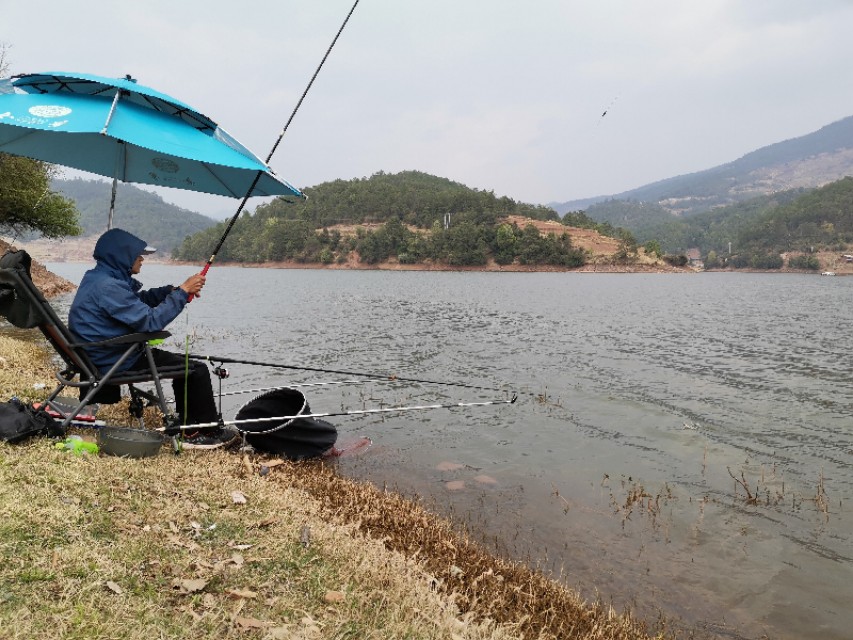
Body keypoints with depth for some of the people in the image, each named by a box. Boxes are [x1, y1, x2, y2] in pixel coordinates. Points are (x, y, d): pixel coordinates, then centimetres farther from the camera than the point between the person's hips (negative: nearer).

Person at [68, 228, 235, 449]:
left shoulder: (97, 278, 8)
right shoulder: (108, 287, -23)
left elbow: (136, 301, 16)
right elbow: (150, 322, -25)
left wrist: (170, 290, 1)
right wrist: (181, 292, -18)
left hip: (104, 355, 10)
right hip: (114, 363, -10)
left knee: (183, 364, 20)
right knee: (197, 370, -7)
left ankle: (188, 428, 21)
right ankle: (209, 433, 6)